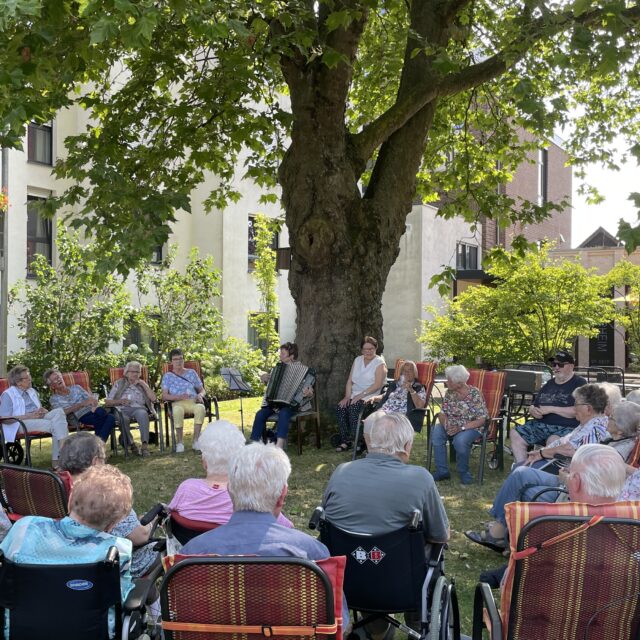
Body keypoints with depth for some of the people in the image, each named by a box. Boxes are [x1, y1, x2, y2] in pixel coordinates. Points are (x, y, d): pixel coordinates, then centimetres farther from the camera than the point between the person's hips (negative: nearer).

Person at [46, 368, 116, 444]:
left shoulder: (76, 387, 22)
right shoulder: (54, 399, 14)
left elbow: (93, 399, 12)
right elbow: (61, 412, -6)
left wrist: (94, 406, -13)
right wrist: (81, 404, -16)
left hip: (93, 412, 4)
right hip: (82, 417, -4)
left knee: (111, 418, -32)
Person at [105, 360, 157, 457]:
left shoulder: (142, 384, 25)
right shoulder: (119, 383, 21)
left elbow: (153, 399, 8)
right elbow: (107, 401, 12)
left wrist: (143, 384, 6)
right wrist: (120, 401, -6)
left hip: (138, 408, 1)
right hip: (123, 409, 0)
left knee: (142, 414, -37)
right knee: (123, 418, -38)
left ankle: (145, 445, -46)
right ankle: (132, 445, -26)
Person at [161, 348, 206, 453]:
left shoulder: (191, 373, 21)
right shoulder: (167, 376, 14)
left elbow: (202, 390, 22)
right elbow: (164, 396, 2)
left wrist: (200, 395, -4)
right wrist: (179, 397, -15)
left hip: (193, 401, 2)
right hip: (177, 402, -2)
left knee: (201, 408, -36)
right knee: (178, 410, -40)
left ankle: (196, 441, -33)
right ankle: (179, 442, -29)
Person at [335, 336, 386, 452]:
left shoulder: (380, 363, -2)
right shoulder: (357, 360, 17)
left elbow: (377, 385, -13)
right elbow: (350, 381, 12)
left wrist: (360, 395, -19)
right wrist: (347, 396, -4)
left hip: (370, 396, -5)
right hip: (354, 395, 6)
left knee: (353, 407, -32)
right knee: (340, 407, -22)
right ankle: (344, 441, -16)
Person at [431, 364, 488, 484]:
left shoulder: (475, 394, -13)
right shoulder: (449, 392, 3)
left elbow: (481, 420, -15)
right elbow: (442, 413, 3)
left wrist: (461, 428, -24)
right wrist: (446, 425, -20)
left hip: (470, 427, -5)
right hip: (451, 425, 5)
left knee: (460, 440, -37)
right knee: (436, 433, -26)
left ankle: (463, 472, -8)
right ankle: (442, 471, -16)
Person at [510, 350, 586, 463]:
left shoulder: (579, 384, 1)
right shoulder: (549, 384, 23)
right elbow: (533, 406, 29)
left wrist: (550, 409, -13)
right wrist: (533, 411, 2)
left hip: (567, 428, -7)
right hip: (540, 424, 7)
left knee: (553, 440, -38)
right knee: (515, 434, -10)